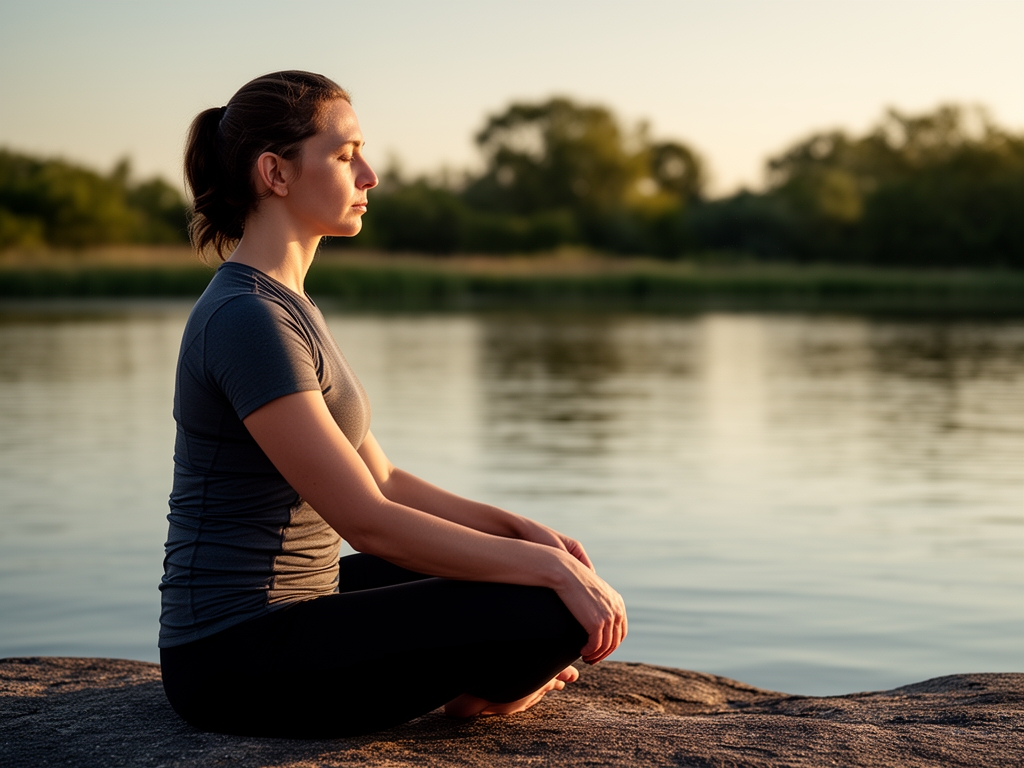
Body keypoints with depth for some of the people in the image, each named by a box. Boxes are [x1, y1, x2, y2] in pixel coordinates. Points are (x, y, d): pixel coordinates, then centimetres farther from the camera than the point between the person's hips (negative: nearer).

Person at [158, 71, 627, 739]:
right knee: (553, 618, -17)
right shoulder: (246, 320, -21)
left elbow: (380, 479, 14)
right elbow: (367, 521, -25)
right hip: (239, 664, -10)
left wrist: (519, 528, 2)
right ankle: (481, 685, 10)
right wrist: (550, 568, -21)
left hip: (281, 612, 10)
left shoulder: (283, 304, 11)